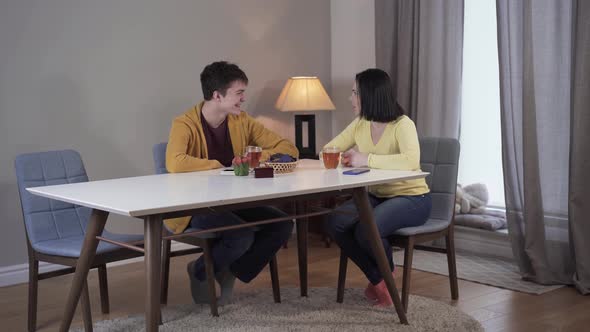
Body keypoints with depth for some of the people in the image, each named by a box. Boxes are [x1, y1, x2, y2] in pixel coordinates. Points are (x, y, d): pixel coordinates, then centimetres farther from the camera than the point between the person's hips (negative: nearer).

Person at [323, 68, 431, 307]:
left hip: (411, 198, -7)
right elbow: (327, 151, 10)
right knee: (335, 223, -19)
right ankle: (377, 279, 1)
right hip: (376, 196, 7)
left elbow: (410, 161, -36)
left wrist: (367, 159, -32)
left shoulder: (403, 125, -17)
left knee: (366, 230, -32)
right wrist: (341, 157, -14)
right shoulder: (360, 124, 4)